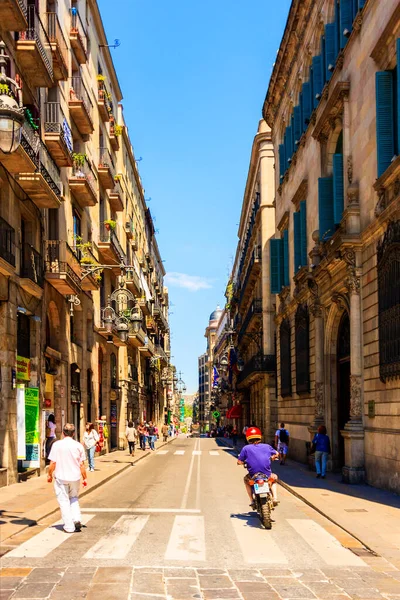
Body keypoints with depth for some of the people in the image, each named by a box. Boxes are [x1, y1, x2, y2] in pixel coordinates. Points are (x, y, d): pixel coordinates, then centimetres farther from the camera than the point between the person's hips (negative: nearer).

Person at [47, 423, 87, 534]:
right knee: (74, 498, 22)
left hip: (61, 477, -2)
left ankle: (69, 526, 7)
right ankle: (77, 519, 6)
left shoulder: (57, 445, -9)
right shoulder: (78, 446, -4)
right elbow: (82, 465, 0)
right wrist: (85, 478, 10)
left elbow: (53, 463, -7)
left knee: (64, 500, 7)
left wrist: (49, 474, 9)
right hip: (75, 477, 2)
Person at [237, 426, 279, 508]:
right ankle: (275, 498, 18)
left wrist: (245, 462, 21)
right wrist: (272, 458, 41)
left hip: (253, 476, -1)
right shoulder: (266, 446, 7)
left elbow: (239, 462, -1)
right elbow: (276, 454, 20)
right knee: (274, 478, 36)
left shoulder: (246, 448, -1)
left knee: (246, 479, 34)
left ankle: (252, 501, 22)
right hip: (267, 475, 1)